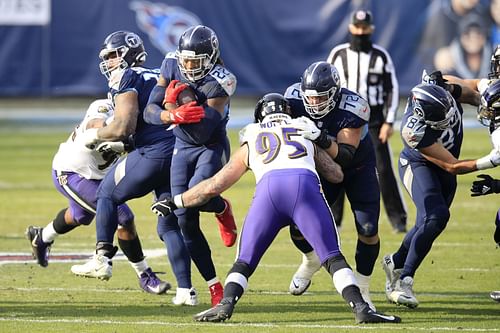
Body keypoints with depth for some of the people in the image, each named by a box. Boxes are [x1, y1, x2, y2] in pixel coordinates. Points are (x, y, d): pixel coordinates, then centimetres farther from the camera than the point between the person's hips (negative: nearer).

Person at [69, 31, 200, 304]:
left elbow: (123, 128, -11)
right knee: (170, 225, 11)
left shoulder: (127, 82, -1)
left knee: (108, 194, 13)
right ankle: (186, 289, 4)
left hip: (153, 154, -7)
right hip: (180, 155, 7)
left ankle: (102, 260, 8)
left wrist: (95, 136, 6)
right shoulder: (159, 77, 24)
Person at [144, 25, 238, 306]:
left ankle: (223, 209, 5)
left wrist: (175, 106, -33)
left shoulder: (220, 82, -23)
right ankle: (215, 287, 9)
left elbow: (202, 131, -27)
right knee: (186, 222, -1)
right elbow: (150, 111, -12)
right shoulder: (172, 66, -10)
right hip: (183, 148, 5)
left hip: (213, 147, -5)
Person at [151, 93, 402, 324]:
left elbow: (213, 186, 37)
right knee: (333, 257, 3)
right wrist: (321, 145, 58)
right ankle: (360, 307, -13)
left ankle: (226, 304, -11)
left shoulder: (250, 143, 34)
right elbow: (336, 175, 40)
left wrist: (174, 202, 50)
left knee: (244, 262, 11)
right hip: (305, 184, 0)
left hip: (268, 188, 0)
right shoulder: (304, 131, 35)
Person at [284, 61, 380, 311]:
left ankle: (361, 289, 8)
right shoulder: (296, 98, -23)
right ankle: (311, 260, 28)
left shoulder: (352, 108, -34)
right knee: (299, 227, -9)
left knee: (367, 229, -14)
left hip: (358, 168, -3)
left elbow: (345, 155, -38)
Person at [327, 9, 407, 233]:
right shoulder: (338, 54, 2)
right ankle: (332, 219, 8)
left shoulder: (381, 56, 1)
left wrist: (389, 122, -5)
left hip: (374, 120, -1)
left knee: (384, 168, -6)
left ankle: (398, 220, 0)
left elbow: (392, 89, 3)